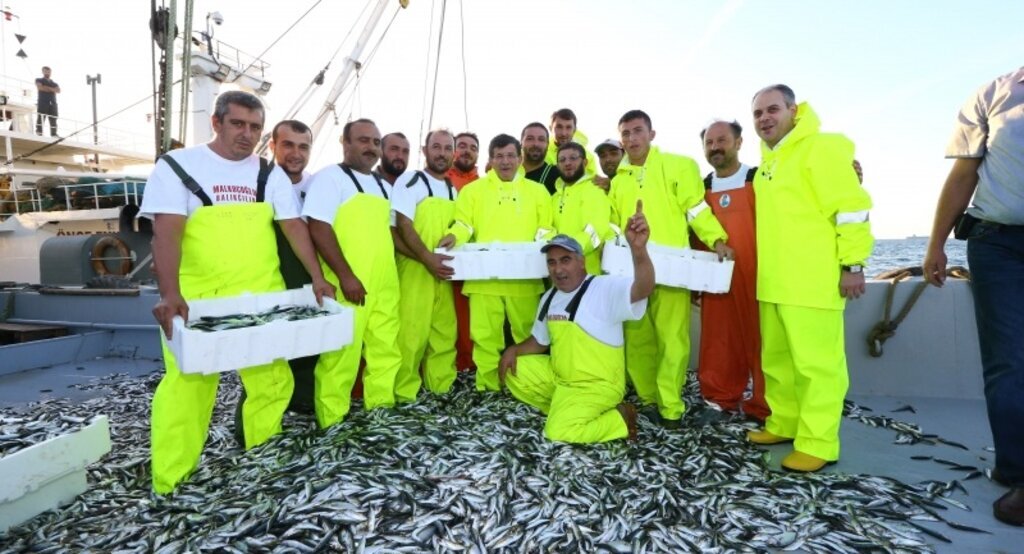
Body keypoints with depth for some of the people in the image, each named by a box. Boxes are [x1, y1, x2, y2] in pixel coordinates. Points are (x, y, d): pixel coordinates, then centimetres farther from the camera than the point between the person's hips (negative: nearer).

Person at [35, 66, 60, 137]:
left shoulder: (54, 83, 24)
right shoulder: (39, 80, 16)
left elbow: (58, 90, 4)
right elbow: (40, 87, -3)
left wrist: (47, 87, -5)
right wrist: (52, 89, 3)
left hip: (53, 104, 3)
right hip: (42, 103, -2)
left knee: (53, 120, -4)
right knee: (40, 119, -10)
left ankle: (54, 135, -7)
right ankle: (39, 133, -15)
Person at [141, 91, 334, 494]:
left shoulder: (270, 174, 9)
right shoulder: (177, 166, -1)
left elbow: (294, 227, 5)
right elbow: (166, 233, -11)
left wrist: (317, 277, -5)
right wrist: (169, 294, -23)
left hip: (262, 296, 3)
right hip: (197, 298, -3)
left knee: (273, 381, 9)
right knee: (187, 388, 4)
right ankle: (170, 485, 20)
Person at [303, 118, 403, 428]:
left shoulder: (384, 187, 20)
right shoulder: (330, 177, -3)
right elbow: (318, 229, -13)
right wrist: (345, 275, -19)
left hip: (386, 284, 7)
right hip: (349, 285, -7)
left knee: (386, 350, 12)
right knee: (341, 355, -1)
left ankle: (381, 410, 28)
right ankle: (332, 423, 15)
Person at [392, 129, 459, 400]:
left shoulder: (453, 190, 17)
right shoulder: (410, 181, -3)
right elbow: (403, 226, -12)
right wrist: (428, 258, -19)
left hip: (443, 272, 7)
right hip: (415, 268, -6)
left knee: (445, 330, 10)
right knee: (412, 332, -5)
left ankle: (441, 386, 23)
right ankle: (404, 391, 8)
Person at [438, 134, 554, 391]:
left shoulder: (537, 191, 13)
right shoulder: (472, 190, 10)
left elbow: (546, 229, 10)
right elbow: (463, 224, 3)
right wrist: (454, 235, -20)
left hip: (524, 278, 1)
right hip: (483, 277, -1)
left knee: (527, 335, 10)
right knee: (485, 336, 2)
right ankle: (488, 388, 16)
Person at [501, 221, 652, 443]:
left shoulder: (605, 288, -20)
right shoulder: (549, 298, 5)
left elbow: (643, 289, -41)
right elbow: (539, 341, 17)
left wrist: (639, 249, -58)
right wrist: (515, 350, -3)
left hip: (597, 384, -8)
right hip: (557, 376, 8)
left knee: (559, 432, -22)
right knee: (513, 371, 5)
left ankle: (621, 419, 1)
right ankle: (562, 410, 8)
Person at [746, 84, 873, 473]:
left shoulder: (820, 148, -6)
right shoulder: (768, 161, 18)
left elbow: (851, 208, -12)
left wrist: (852, 264, -15)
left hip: (813, 281, -9)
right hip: (774, 282, 9)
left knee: (816, 363, -3)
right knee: (776, 360, 15)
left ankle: (817, 444, 7)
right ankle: (784, 424, 28)